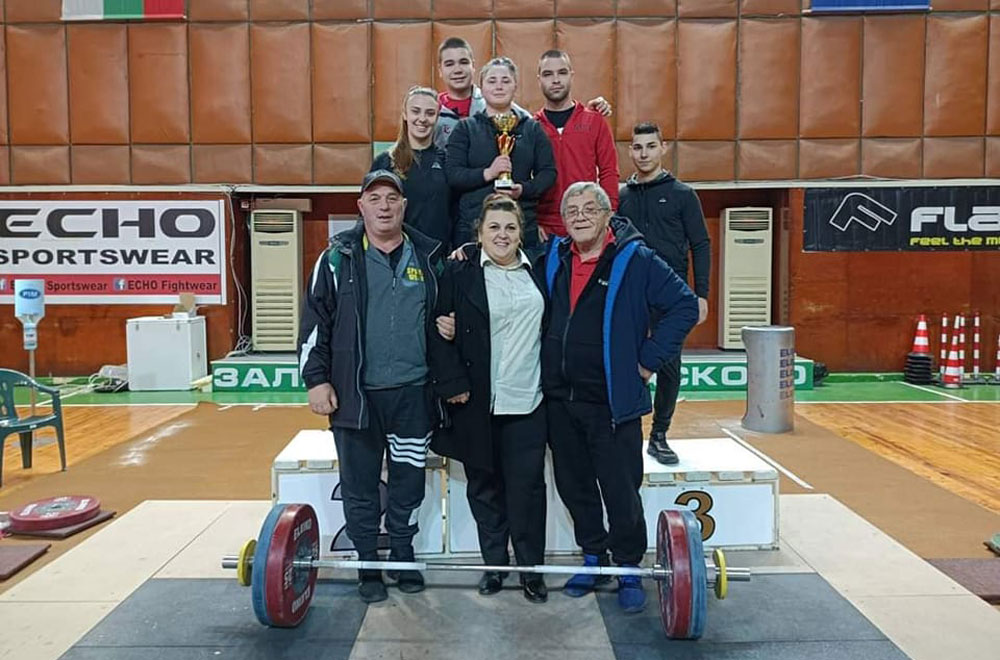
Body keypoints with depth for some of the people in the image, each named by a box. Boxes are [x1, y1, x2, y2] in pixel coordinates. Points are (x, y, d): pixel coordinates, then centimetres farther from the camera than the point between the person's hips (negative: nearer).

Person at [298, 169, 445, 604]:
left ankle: (403, 559, 31)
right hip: (356, 392, -1)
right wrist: (317, 379, -6)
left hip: (413, 392, 2)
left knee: (408, 481, 12)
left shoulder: (429, 257, 6)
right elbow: (315, 322, 0)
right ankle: (368, 567, 25)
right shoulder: (339, 257, -1)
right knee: (360, 485, 9)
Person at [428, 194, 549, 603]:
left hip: (528, 400, 2)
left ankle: (531, 569, 17)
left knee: (528, 486, 2)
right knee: (485, 485, 10)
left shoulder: (536, 271, 8)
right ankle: (494, 564, 26)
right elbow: (440, 333, -6)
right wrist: (452, 384, -11)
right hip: (478, 401, -1)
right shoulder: (459, 274, -2)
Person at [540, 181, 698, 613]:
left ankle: (628, 570, 22)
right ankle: (593, 558, 33)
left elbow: (684, 305, -6)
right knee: (574, 487, 15)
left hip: (613, 400, -5)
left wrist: (649, 359, -8)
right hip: (560, 399, 5)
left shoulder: (636, 260, -6)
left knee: (621, 492, 3)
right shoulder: (553, 258, 9)